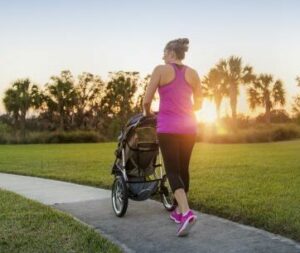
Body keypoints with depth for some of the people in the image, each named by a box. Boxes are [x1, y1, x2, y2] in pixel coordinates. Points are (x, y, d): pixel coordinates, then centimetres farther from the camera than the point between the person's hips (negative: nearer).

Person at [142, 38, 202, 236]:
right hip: (188, 127, 5)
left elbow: (147, 100, -4)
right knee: (183, 168, 15)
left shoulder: (161, 70, -4)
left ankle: (186, 212, -21)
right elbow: (198, 104, 12)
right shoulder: (193, 74, 7)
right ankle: (180, 211, 26)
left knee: (172, 170, -4)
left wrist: (148, 113, 16)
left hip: (168, 127, -4)